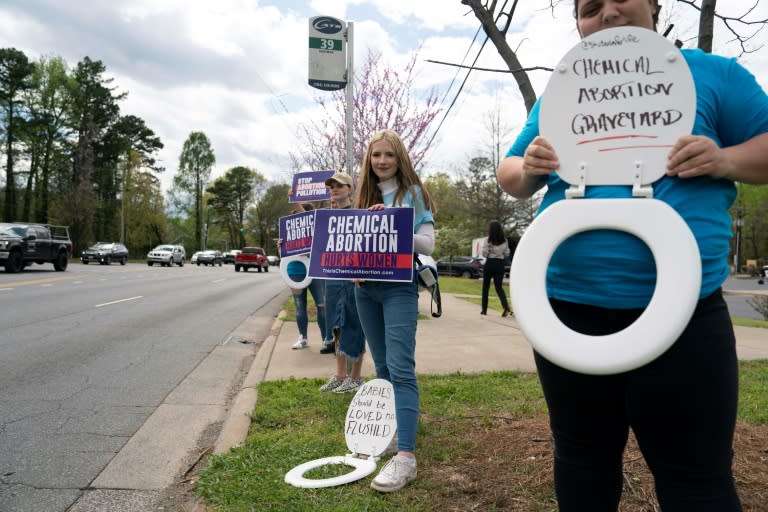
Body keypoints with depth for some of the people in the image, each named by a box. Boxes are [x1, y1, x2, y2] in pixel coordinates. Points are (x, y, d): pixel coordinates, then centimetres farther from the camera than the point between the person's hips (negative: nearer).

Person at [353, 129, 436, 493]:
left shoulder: (413, 193, -1)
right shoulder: (364, 196, 15)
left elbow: (427, 244, -8)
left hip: (399, 287, -6)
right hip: (365, 288, 6)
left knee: (401, 368, -14)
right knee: (382, 368, 13)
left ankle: (406, 456, -17)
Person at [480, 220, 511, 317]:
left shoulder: (489, 240, -11)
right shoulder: (504, 241, 2)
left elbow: (484, 254, -12)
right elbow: (507, 254, 6)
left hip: (490, 263, -3)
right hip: (500, 264, 3)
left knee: (486, 287, 11)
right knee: (499, 287, 5)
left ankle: (484, 309, 16)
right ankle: (506, 307, -17)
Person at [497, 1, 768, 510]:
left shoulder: (713, 73, 6)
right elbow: (509, 175, 15)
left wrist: (724, 160, -15)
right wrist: (528, 167, -7)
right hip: (569, 307, 3)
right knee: (582, 458, 18)